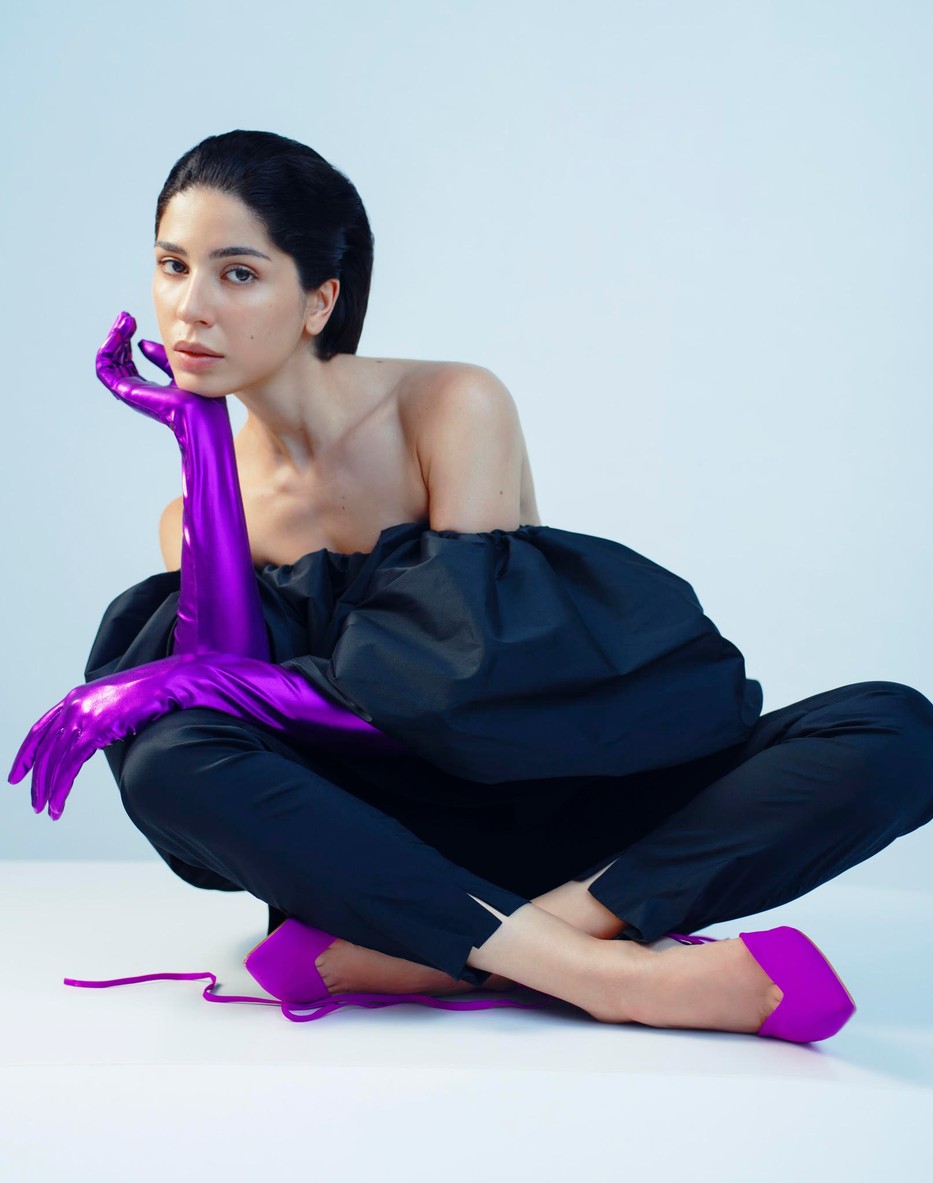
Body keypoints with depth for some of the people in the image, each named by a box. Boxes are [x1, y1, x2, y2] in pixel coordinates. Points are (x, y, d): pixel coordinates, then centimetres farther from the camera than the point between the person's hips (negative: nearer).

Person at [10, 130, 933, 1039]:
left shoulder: (455, 409, -6)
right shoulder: (199, 513, 5)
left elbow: (467, 675, -13)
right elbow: (231, 700, -14)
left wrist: (222, 685, -19)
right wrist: (198, 438, -10)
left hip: (557, 809, -1)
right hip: (387, 840, 2)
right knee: (166, 757, -29)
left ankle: (434, 958, -34)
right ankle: (610, 976, -35)